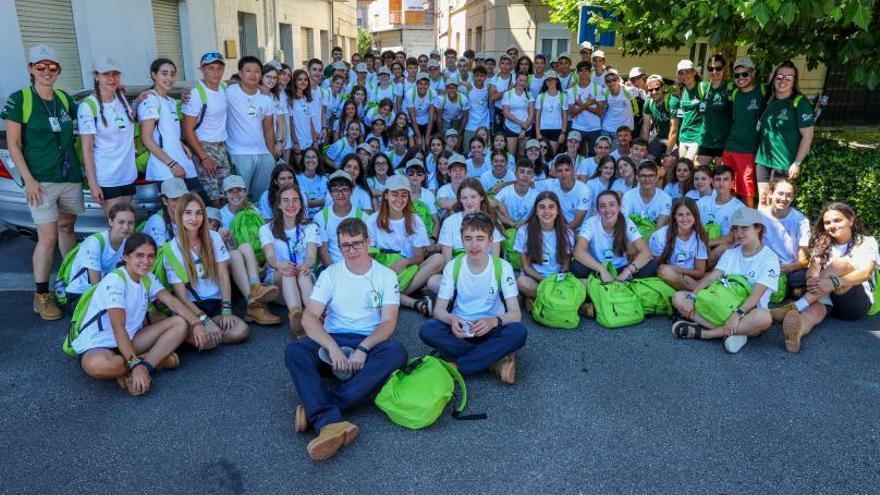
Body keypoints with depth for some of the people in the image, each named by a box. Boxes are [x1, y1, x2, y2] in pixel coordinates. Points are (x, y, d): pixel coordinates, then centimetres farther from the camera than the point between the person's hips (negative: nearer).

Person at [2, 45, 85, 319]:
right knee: (48, 238, -7)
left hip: (70, 177, 5)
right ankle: (41, 296, 5)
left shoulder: (65, 98, 9)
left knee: (67, 228, 15)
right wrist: (28, 179, -12)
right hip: (41, 181, -5)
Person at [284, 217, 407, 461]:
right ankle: (329, 422, -49)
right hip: (333, 340, 1)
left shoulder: (386, 275, 4)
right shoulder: (330, 274, 6)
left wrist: (363, 349, -24)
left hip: (370, 342, -1)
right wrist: (333, 348, -24)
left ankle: (314, 410, -39)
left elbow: (389, 322, -5)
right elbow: (309, 317, -6)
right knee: (294, 351, -28)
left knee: (396, 352, -34)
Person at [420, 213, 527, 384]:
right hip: (459, 329, 1)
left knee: (519, 332, -32)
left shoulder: (502, 267, -10)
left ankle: (456, 366, -27)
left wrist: (494, 321, -37)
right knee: (427, 330, -29)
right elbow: (439, 310, -7)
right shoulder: (453, 266, -7)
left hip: (491, 330, -1)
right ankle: (495, 359, -23)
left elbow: (515, 314, -14)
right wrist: (452, 319, -32)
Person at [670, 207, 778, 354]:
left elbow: (756, 294, -18)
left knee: (764, 317, -41)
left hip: (749, 312, -4)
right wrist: (692, 297, -18)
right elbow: (711, 277, -2)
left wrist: (738, 314, -33)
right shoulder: (730, 252, 11)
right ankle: (731, 332, -27)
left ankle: (700, 332, -31)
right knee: (678, 297, -13)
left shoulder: (769, 258, -5)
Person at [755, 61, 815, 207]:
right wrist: (760, 154, 10)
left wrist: (797, 163, -13)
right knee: (762, 200, 10)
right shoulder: (769, 100, 9)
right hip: (763, 160, 5)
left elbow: (807, 136, -10)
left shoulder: (800, 103, -9)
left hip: (785, 163, -5)